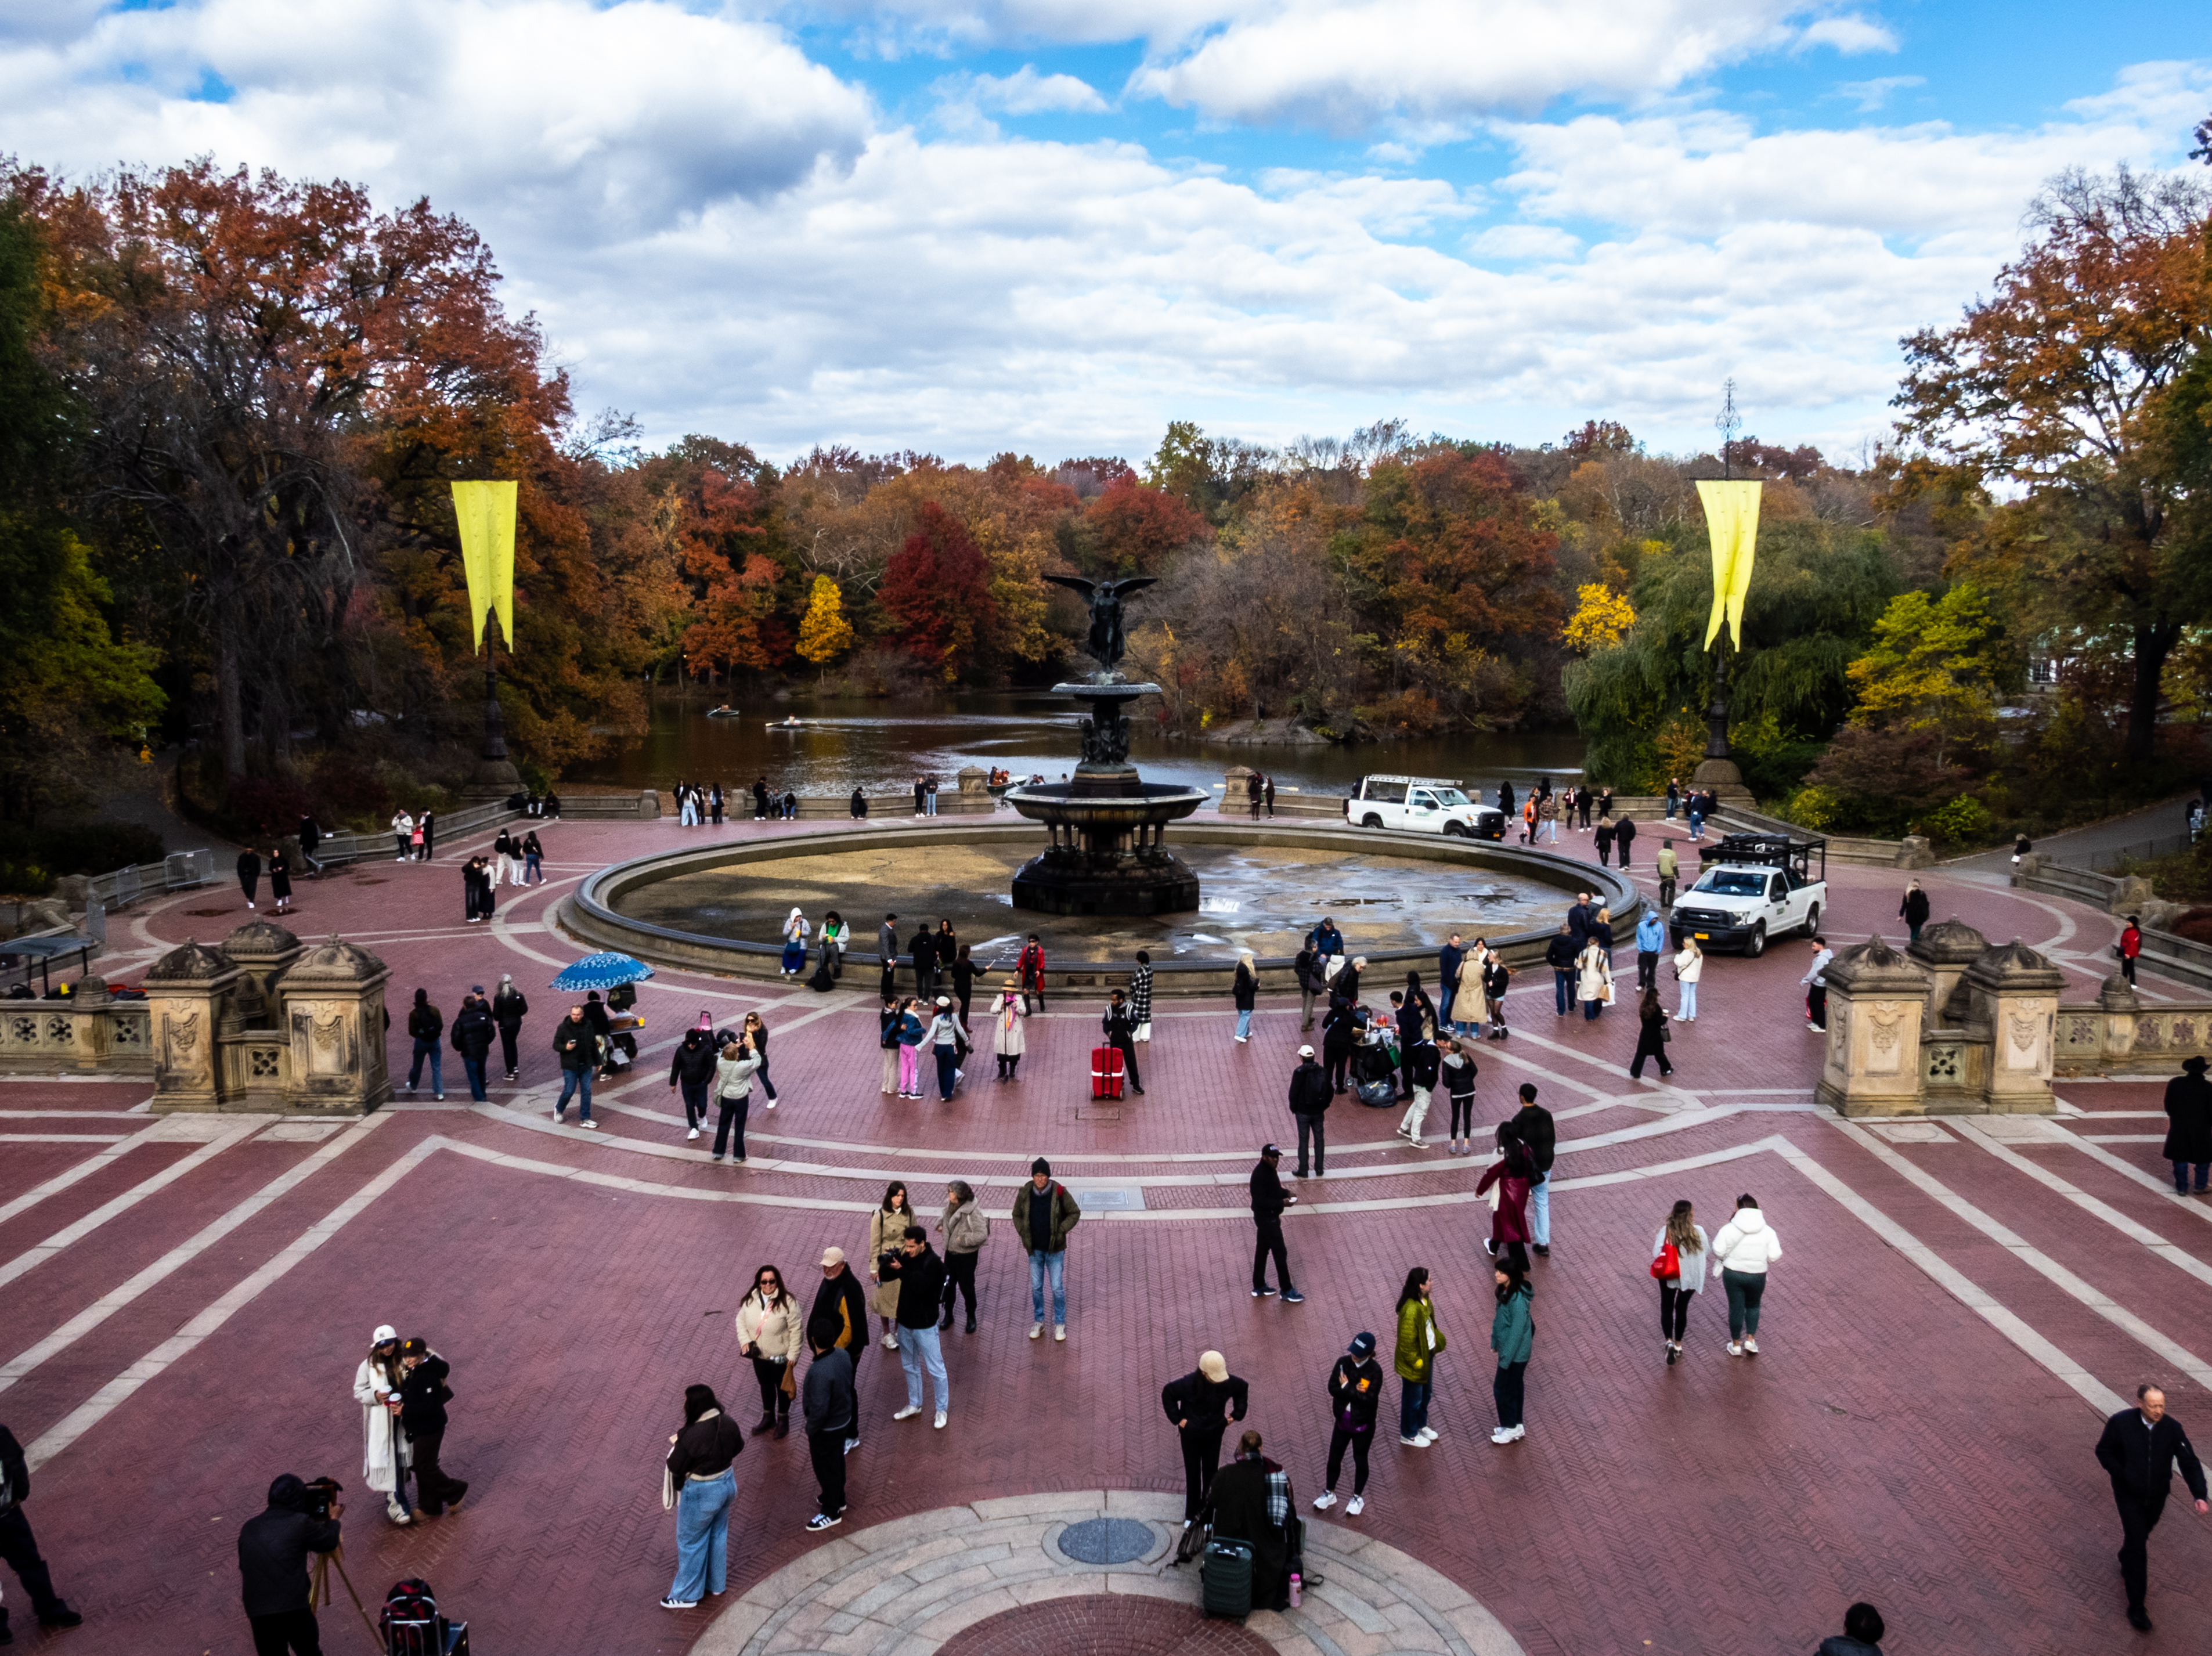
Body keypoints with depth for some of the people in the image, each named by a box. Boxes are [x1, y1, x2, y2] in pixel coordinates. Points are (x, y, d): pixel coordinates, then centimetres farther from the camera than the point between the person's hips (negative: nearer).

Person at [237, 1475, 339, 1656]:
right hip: (295, 1607, -3)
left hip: (258, 1611, 3)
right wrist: (333, 1519, 33)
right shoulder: (300, 1523, -2)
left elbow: (244, 1565, 23)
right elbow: (329, 1542, 13)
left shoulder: (249, 1528, 10)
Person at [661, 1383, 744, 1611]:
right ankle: (716, 1583, 44)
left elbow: (675, 1467, -20)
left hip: (702, 1493, -7)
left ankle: (687, 1595, 30)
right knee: (717, 1534, 26)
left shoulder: (692, 1436, -32)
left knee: (691, 1542, 14)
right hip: (726, 1482, 7)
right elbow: (738, 1447, 6)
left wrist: (676, 1444, -3)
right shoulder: (728, 1424, -12)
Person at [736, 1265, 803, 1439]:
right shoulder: (751, 1300, -8)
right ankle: (768, 1418, 47)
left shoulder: (787, 1302, -23)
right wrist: (744, 1341, -9)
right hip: (759, 1355, 5)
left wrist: (793, 1355, -17)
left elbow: (796, 1330, -19)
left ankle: (783, 1419, 39)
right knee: (765, 1385, 25)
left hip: (780, 1357, -5)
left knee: (783, 1387, 17)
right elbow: (741, 1320, 5)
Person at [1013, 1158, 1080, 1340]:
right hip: (1035, 1249, 2)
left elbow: (1075, 1213, -4)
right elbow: (1017, 1215, 8)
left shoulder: (1059, 1192, -16)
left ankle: (1060, 1324, 19)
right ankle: (1038, 1322, 29)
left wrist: (1061, 1231, -13)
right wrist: (1023, 1234, -2)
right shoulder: (1025, 1193, -9)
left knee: (1058, 1288, 4)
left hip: (1055, 1249, -2)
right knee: (1036, 1287, 13)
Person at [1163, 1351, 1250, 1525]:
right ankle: (1191, 1515, 26)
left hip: (1214, 1434, 2)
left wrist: (1236, 1414, -3)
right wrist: (1177, 1418, -10)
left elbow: (1243, 1389, 2)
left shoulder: (1228, 1383, -21)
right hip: (1191, 1435, -2)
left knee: (1211, 1474, 10)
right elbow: (1168, 1393, -10)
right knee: (1192, 1474, 9)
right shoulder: (1188, 1383, -28)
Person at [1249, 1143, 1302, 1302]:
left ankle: (1259, 1287, 30)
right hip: (1266, 1219, -10)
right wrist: (1282, 1203, -29)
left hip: (1270, 1217, 10)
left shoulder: (1270, 1170, 5)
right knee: (1280, 1253, -2)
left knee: (1262, 1250, 18)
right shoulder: (1259, 1175, -26)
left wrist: (1286, 1193, 1)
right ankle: (1287, 1292, 7)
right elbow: (1260, 1202, -27)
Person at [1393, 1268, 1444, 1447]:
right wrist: (1417, 1362, -18)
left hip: (1427, 1356, 9)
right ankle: (1408, 1436, 34)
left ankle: (1420, 1425, 50)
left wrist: (1437, 1340, 8)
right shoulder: (1411, 1311, -36)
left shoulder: (1424, 1300, -7)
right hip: (1414, 1364, -9)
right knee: (1413, 1399, 13)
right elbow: (1406, 1343, -27)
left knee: (1426, 1394, 27)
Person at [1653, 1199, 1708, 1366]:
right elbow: (1706, 1252, -2)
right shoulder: (1698, 1231, -15)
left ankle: (1669, 1342, -5)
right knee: (1682, 1308, 20)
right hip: (1690, 1277, 1)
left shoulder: (1666, 1231, -17)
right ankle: (1678, 1345, 32)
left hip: (1669, 1277, -1)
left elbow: (1656, 1254, -18)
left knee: (1667, 1308, 15)